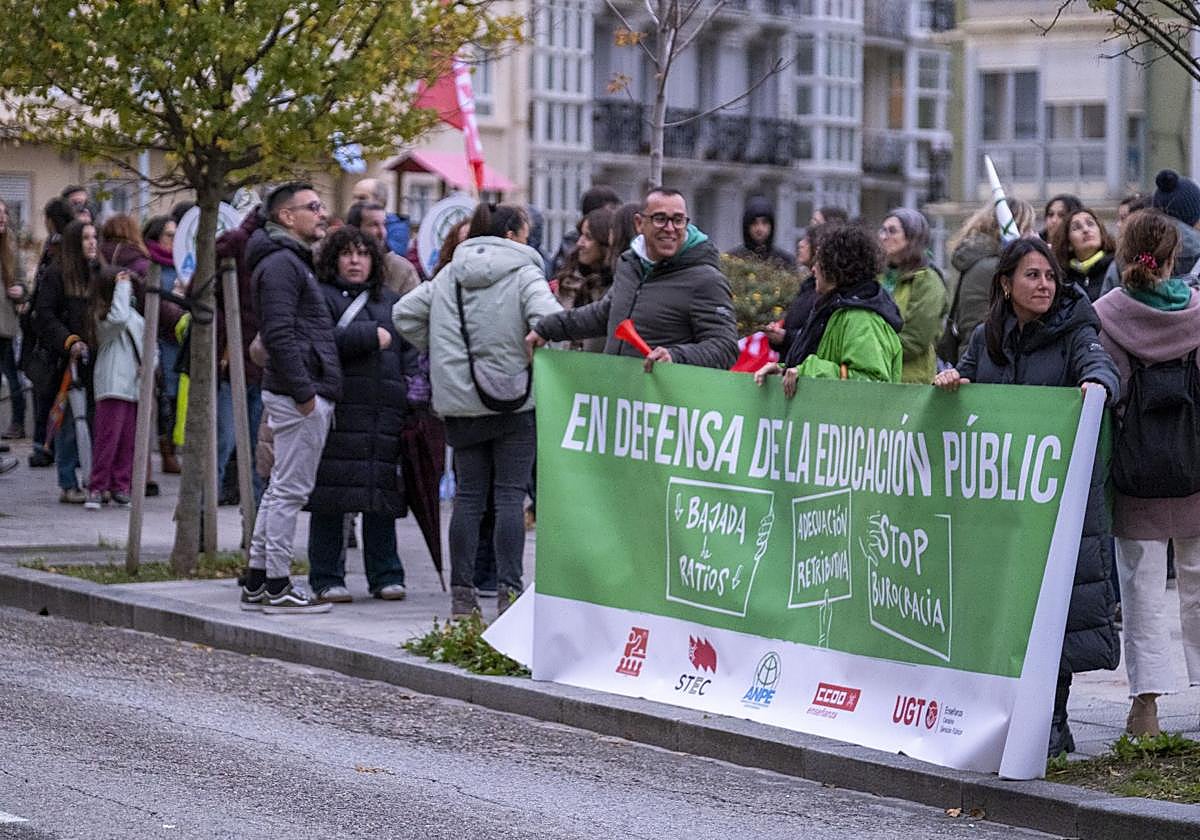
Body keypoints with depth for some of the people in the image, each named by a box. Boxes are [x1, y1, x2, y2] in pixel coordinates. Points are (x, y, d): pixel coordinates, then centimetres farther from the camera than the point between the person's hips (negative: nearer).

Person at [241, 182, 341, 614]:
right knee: (290, 490, -8)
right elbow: (279, 334, -21)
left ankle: (257, 583, 17)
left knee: (281, 489, 13)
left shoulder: (293, 261, 22)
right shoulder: (280, 263, -12)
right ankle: (277, 587, -6)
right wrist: (303, 392, -22)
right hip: (299, 393, -11)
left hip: (305, 393, 11)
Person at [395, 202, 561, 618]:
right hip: (514, 398, -4)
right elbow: (549, 320, -21)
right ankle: (508, 591, -5)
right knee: (510, 495, -1)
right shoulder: (524, 274, -6)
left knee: (469, 494, 8)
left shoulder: (448, 275, 9)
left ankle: (461, 592, 7)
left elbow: (405, 313, 8)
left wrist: (439, 350, 14)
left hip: (461, 400, 4)